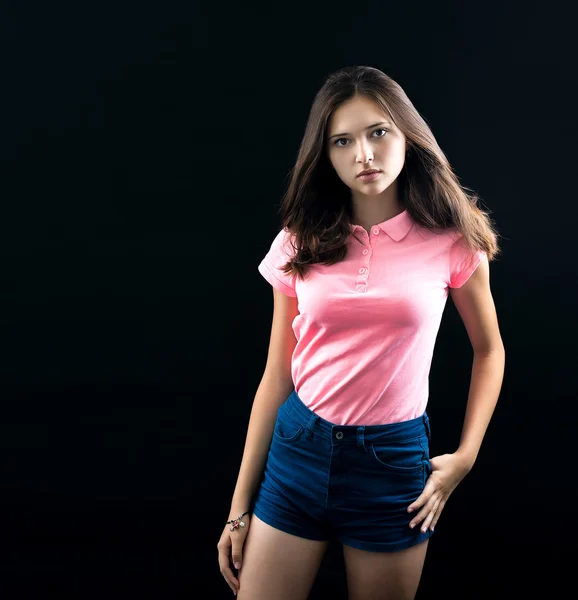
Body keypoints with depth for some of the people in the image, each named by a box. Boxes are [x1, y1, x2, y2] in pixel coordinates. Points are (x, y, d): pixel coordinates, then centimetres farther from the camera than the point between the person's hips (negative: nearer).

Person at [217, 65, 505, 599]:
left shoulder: (452, 240, -5)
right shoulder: (300, 245, -1)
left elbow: (490, 350, 10)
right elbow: (276, 378, 2)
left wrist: (465, 456, -1)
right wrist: (239, 509, 4)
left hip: (394, 460, -1)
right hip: (298, 450, 1)